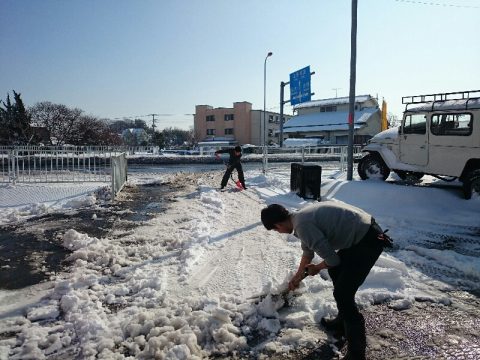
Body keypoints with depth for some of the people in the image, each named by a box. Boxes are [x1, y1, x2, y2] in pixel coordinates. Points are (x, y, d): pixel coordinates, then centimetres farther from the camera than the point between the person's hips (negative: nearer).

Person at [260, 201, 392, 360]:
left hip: (368, 241, -10)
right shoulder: (301, 216, 11)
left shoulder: (303, 226, -21)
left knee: (342, 295, -5)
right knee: (334, 271, 24)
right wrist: (297, 276, 41)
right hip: (363, 230, 10)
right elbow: (308, 252, 28)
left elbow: (332, 259, -16)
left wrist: (316, 268, 6)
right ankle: (342, 322, 39)